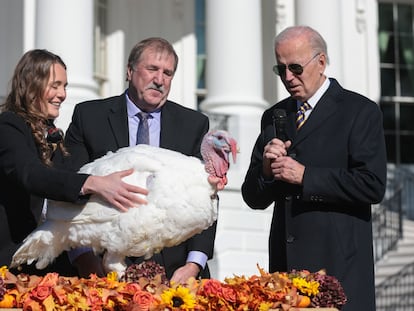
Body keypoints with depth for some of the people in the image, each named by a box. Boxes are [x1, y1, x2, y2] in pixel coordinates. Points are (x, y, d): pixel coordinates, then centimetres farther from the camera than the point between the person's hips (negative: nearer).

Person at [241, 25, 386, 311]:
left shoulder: (360, 111, -1)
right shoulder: (273, 117, 14)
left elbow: (373, 186, -12)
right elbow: (254, 199, 15)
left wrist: (305, 176, -14)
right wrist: (266, 169, -6)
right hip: (285, 261, 4)